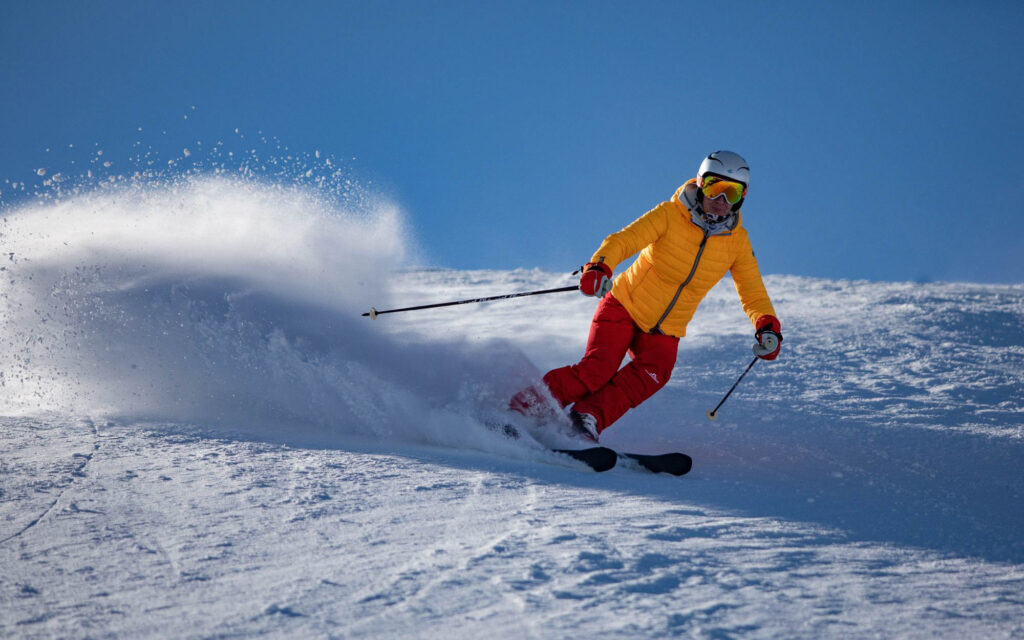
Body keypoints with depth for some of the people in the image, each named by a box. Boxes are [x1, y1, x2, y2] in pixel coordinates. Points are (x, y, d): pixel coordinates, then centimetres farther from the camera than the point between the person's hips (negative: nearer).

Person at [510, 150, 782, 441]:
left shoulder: (737, 241, -3)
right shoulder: (669, 215, -14)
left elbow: (752, 293, 4)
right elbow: (623, 240, -24)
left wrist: (767, 326, -16)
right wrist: (599, 267, -45)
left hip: (664, 333, 3)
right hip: (624, 308, -3)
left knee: (652, 373, -28)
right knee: (597, 369, -24)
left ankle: (587, 417, -28)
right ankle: (526, 405, -12)